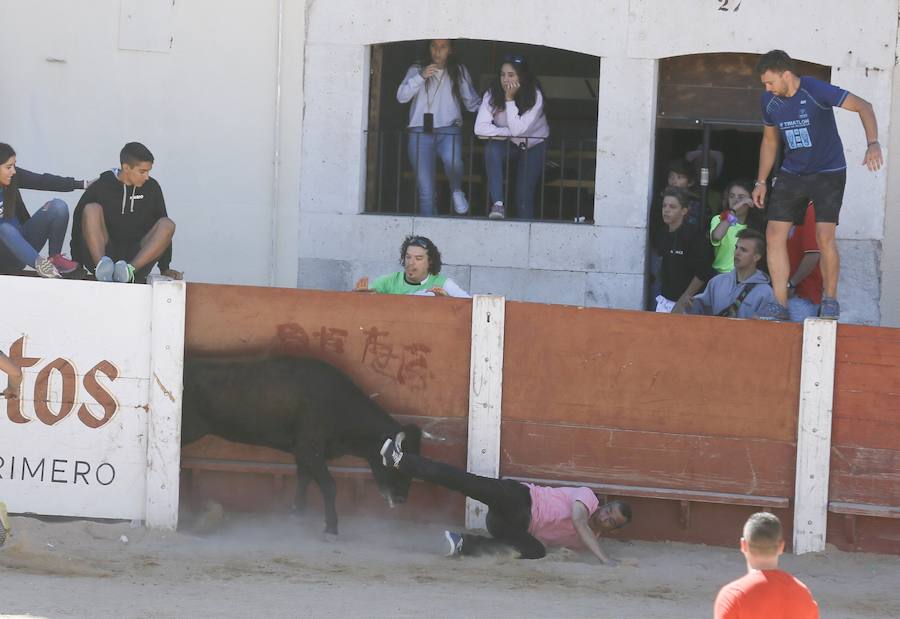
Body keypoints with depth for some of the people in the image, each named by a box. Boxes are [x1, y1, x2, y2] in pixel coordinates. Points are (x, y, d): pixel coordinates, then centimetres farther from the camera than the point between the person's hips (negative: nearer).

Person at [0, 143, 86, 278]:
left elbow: (44, 181, -9)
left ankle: (55, 257, -10)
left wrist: (83, 184, -16)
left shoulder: (13, 176, -6)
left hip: (23, 242, 5)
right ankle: (40, 264, -44)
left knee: (58, 206, -13)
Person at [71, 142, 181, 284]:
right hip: (105, 252, -2)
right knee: (92, 209, -22)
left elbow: (161, 232, 11)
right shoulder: (101, 188, 0)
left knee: (167, 225, -20)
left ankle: (130, 269, -40)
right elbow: (79, 221, 0)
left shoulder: (151, 188, 7)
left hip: (137, 257, 2)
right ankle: (102, 264, -46)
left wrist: (164, 268, 7)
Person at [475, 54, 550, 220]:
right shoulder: (492, 94, -19)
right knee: (491, 148, -33)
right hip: (508, 145, 1)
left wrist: (510, 99, -36)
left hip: (534, 145, -1)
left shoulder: (535, 96, -25)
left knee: (525, 192, -11)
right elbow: (480, 129, -27)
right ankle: (498, 205, -36)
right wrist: (510, 133, -29)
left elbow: (517, 129, -33)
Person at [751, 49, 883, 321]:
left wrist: (873, 144, -36)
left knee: (824, 236, -16)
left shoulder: (816, 91, -20)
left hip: (828, 173, -5)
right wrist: (761, 182, 13)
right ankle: (780, 305, 0)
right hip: (792, 174, 5)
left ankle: (830, 301, 3)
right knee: (774, 234, -6)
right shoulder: (770, 101, -2)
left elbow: (863, 106, -22)